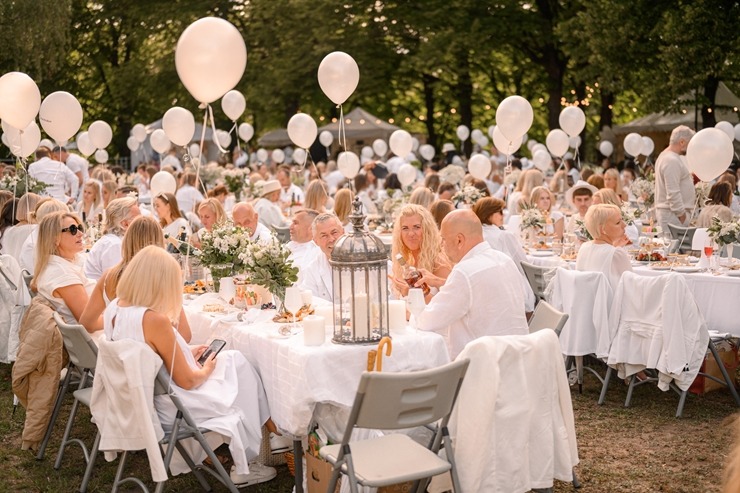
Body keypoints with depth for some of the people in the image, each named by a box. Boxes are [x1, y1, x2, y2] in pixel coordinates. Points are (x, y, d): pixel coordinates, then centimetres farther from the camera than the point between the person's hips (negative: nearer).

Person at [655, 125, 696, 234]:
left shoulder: (666, 156, 17)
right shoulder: (672, 161, -16)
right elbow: (673, 194, -21)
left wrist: (692, 180, 14)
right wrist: (682, 216, -18)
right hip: (674, 213, -10)